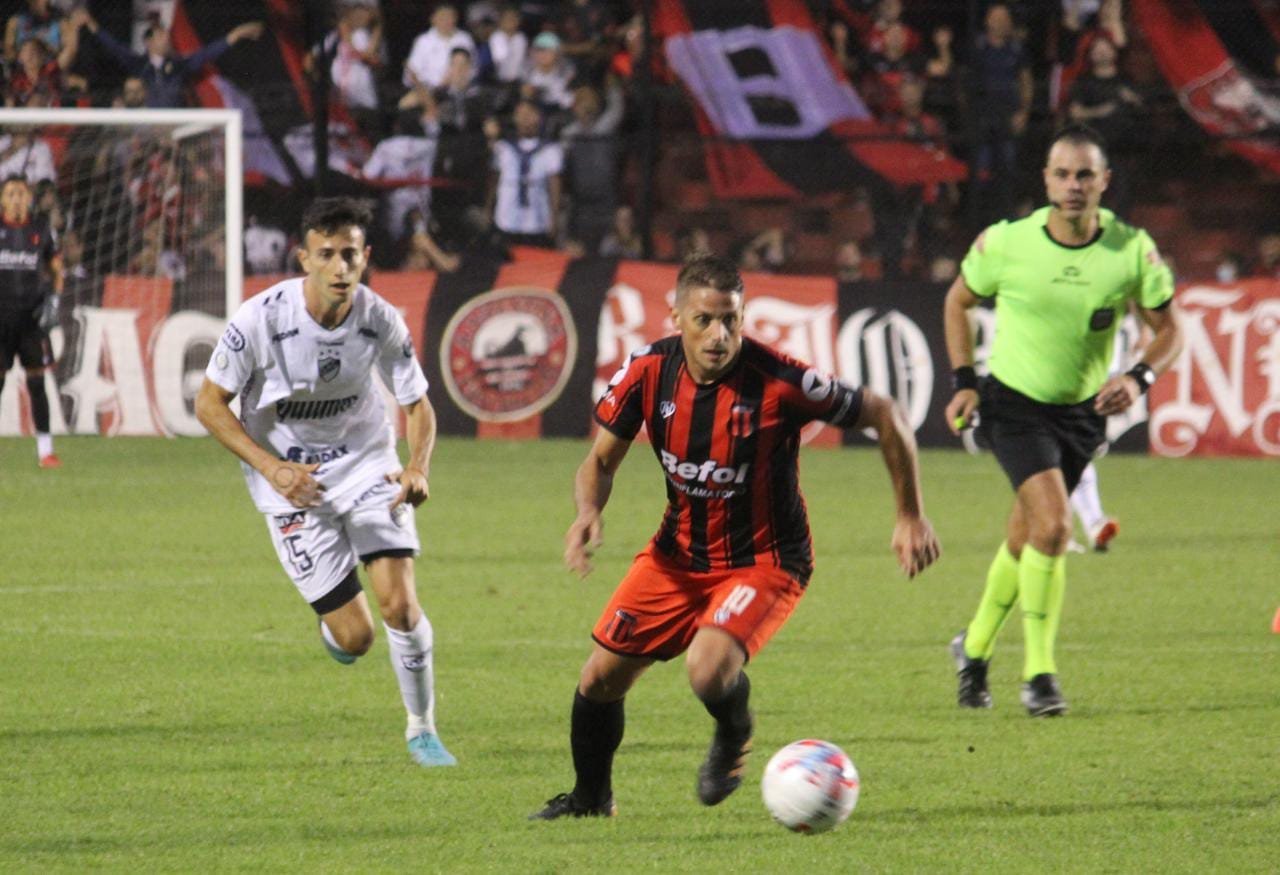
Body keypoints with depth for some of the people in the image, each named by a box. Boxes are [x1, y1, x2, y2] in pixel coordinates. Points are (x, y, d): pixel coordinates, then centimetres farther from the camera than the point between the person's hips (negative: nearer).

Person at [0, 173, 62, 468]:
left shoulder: (41, 228, 6)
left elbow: (56, 269, 13)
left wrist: (54, 298, -4)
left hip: (32, 317, 1)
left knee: (36, 383, -2)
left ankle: (45, 450, 0)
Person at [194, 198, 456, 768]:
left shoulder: (381, 321, -13)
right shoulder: (260, 318, -21)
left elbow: (417, 404, 1)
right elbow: (210, 404, -10)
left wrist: (417, 469, -19)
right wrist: (273, 468, -21)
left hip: (366, 463, 2)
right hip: (291, 483, -2)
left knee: (400, 603, -14)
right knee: (354, 638, -7)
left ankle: (422, 730, 10)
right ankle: (333, 629, 34)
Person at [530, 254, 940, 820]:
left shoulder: (779, 382, -25)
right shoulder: (648, 371, -13)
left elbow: (884, 417, -12)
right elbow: (601, 459, 0)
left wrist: (910, 517, -9)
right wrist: (588, 512, -22)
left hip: (764, 560, -5)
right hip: (678, 554, 5)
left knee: (709, 672, -29)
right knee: (600, 678, 3)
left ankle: (733, 738, 9)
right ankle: (591, 797, 32)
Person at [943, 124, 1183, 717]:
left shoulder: (1132, 250, -12)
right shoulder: (1006, 243, -15)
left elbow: (1168, 330, 0)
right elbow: (958, 301, 4)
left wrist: (1139, 378, -19)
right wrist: (963, 381, -3)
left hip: (1084, 410, 3)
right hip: (1014, 404, -3)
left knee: (1024, 542, 13)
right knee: (1052, 525, -22)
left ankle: (974, 650, 38)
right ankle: (1038, 674, -12)